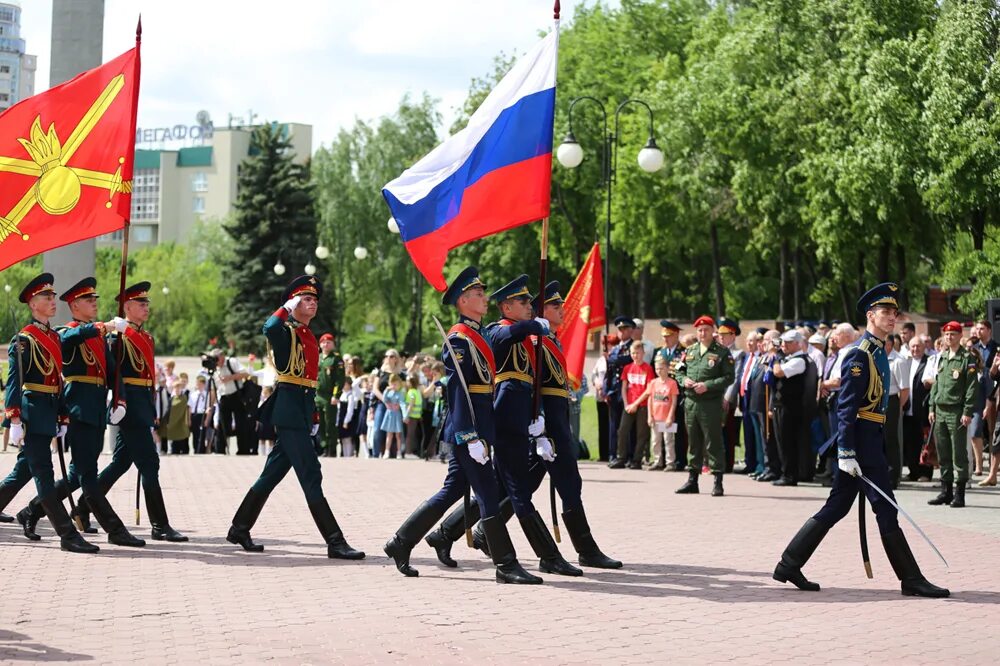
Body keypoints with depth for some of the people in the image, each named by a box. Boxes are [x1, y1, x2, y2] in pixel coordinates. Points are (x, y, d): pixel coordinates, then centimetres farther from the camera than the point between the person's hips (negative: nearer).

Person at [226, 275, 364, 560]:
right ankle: (335, 542, -10)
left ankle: (240, 529, 24)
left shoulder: (309, 336, 19)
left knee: (273, 473, 14)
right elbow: (269, 328, -33)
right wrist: (289, 307, -17)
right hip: (289, 410, -9)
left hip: (303, 409, 9)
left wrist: (314, 415, 22)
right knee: (311, 475, -9)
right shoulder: (284, 330, -7)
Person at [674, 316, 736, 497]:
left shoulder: (722, 353, -4)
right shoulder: (689, 351, 13)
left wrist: (708, 385, -18)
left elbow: (729, 377, -9)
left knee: (714, 443, -3)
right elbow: (679, 372, 18)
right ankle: (692, 480, 19)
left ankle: (718, 482, 1)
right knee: (694, 442, 12)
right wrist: (684, 380, -5)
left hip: (711, 403, -5)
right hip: (691, 402, 5)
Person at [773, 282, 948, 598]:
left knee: (837, 507, 11)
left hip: (871, 439, 10)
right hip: (862, 441, -10)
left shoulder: (878, 353, 17)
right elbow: (846, 406, -18)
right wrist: (846, 453, -23)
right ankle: (911, 580, 2)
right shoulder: (859, 355, -14)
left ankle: (789, 565, 14)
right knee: (885, 510, -4)